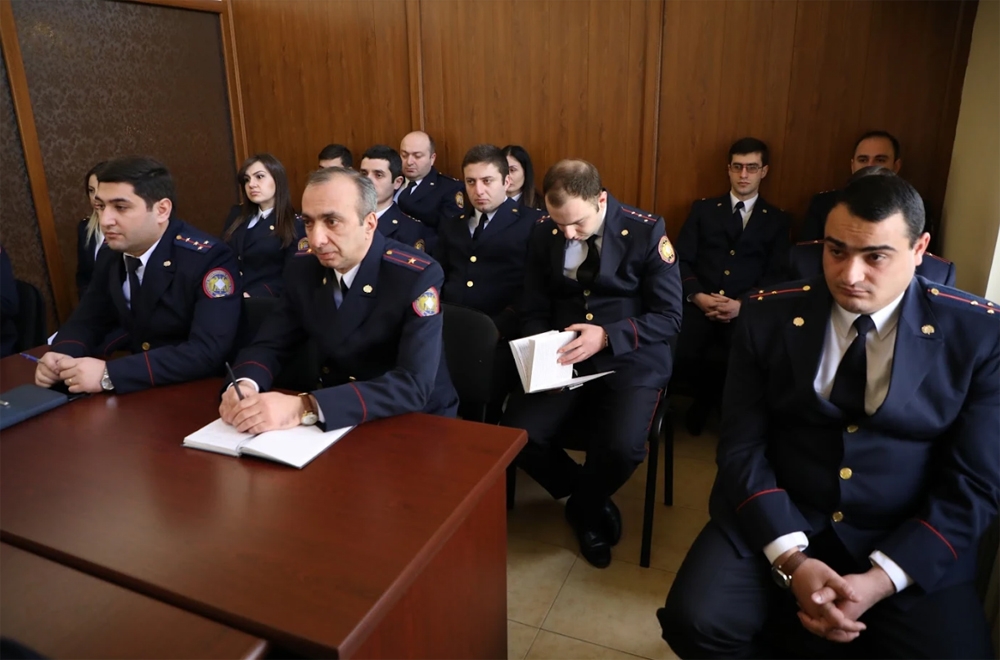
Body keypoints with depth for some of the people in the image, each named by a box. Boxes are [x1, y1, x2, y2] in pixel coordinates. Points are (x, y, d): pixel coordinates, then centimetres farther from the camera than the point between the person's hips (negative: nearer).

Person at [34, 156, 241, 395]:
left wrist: (109, 375, -31)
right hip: (137, 391, 6)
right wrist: (61, 357, -11)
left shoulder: (210, 259, -20)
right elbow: (87, 319, 11)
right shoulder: (111, 255, 2)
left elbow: (209, 352, -28)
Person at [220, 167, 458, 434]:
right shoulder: (303, 270, -4)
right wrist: (245, 385, -23)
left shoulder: (418, 276, -22)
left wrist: (304, 408, -39)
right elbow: (268, 346, 1)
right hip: (336, 417, 4)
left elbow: (413, 385, -31)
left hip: (414, 421, -3)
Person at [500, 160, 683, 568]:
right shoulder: (544, 233, 4)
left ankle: (585, 506, 9)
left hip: (630, 359, -3)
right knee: (515, 434, -20)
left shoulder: (646, 231, -7)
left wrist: (607, 336, -24)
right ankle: (591, 503, 10)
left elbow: (669, 317, -8)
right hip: (563, 361, 3)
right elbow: (534, 311, 8)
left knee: (622, 448, -30)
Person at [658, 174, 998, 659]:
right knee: (696, 621, -22)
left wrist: (881, 580, -17)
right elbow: (742, 449, -5)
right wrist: (790, 559, -19)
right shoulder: (769, 316, -4)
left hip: (911, 545, 1)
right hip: (776, 520, 0)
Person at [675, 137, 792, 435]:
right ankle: (709, 399, 8)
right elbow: (682, 260, 7)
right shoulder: (703, 209, 18)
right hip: (700, 304, 1)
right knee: (681, 356, -28)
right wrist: (697, 296, -12)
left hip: (748, 310, -1)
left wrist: (742, 305, -13)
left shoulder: (777, 220, 16)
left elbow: (776, 275, 5)